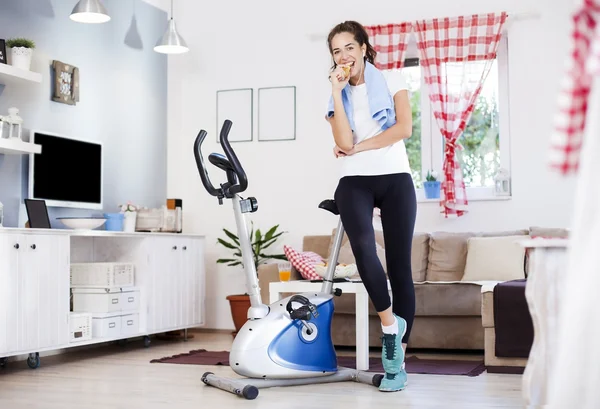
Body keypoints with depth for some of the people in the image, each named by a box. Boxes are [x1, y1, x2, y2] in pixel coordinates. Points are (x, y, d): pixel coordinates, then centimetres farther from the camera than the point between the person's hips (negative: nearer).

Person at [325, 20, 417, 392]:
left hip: (395, 180, -1)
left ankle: (398, 361, 1)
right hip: (355, 183, 1)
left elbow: (404, 128, -6)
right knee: (364, 246, -28)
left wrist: (359, 147, -6)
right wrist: (337, 92, -6)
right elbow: (345, 142, -6)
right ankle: (390, 324, -9)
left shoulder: (392, 80, 8)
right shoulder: (337, 96, 12)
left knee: (400, 266, -3)